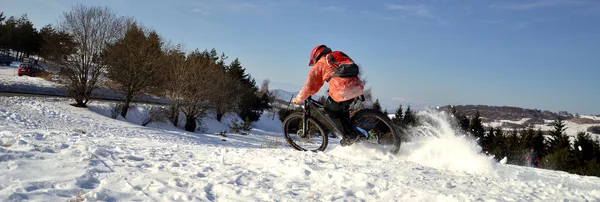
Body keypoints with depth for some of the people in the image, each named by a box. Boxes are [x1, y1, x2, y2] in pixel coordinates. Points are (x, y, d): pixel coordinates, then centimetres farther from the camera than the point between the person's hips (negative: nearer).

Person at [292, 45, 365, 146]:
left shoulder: (319, 64, 12)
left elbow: (310, 86, 10)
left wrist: (298, 99, 23)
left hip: (343, 91, -7)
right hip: (358, 88, 7)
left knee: (329, 108, 17)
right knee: (343, 108, 30)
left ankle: (349, 135, 11)